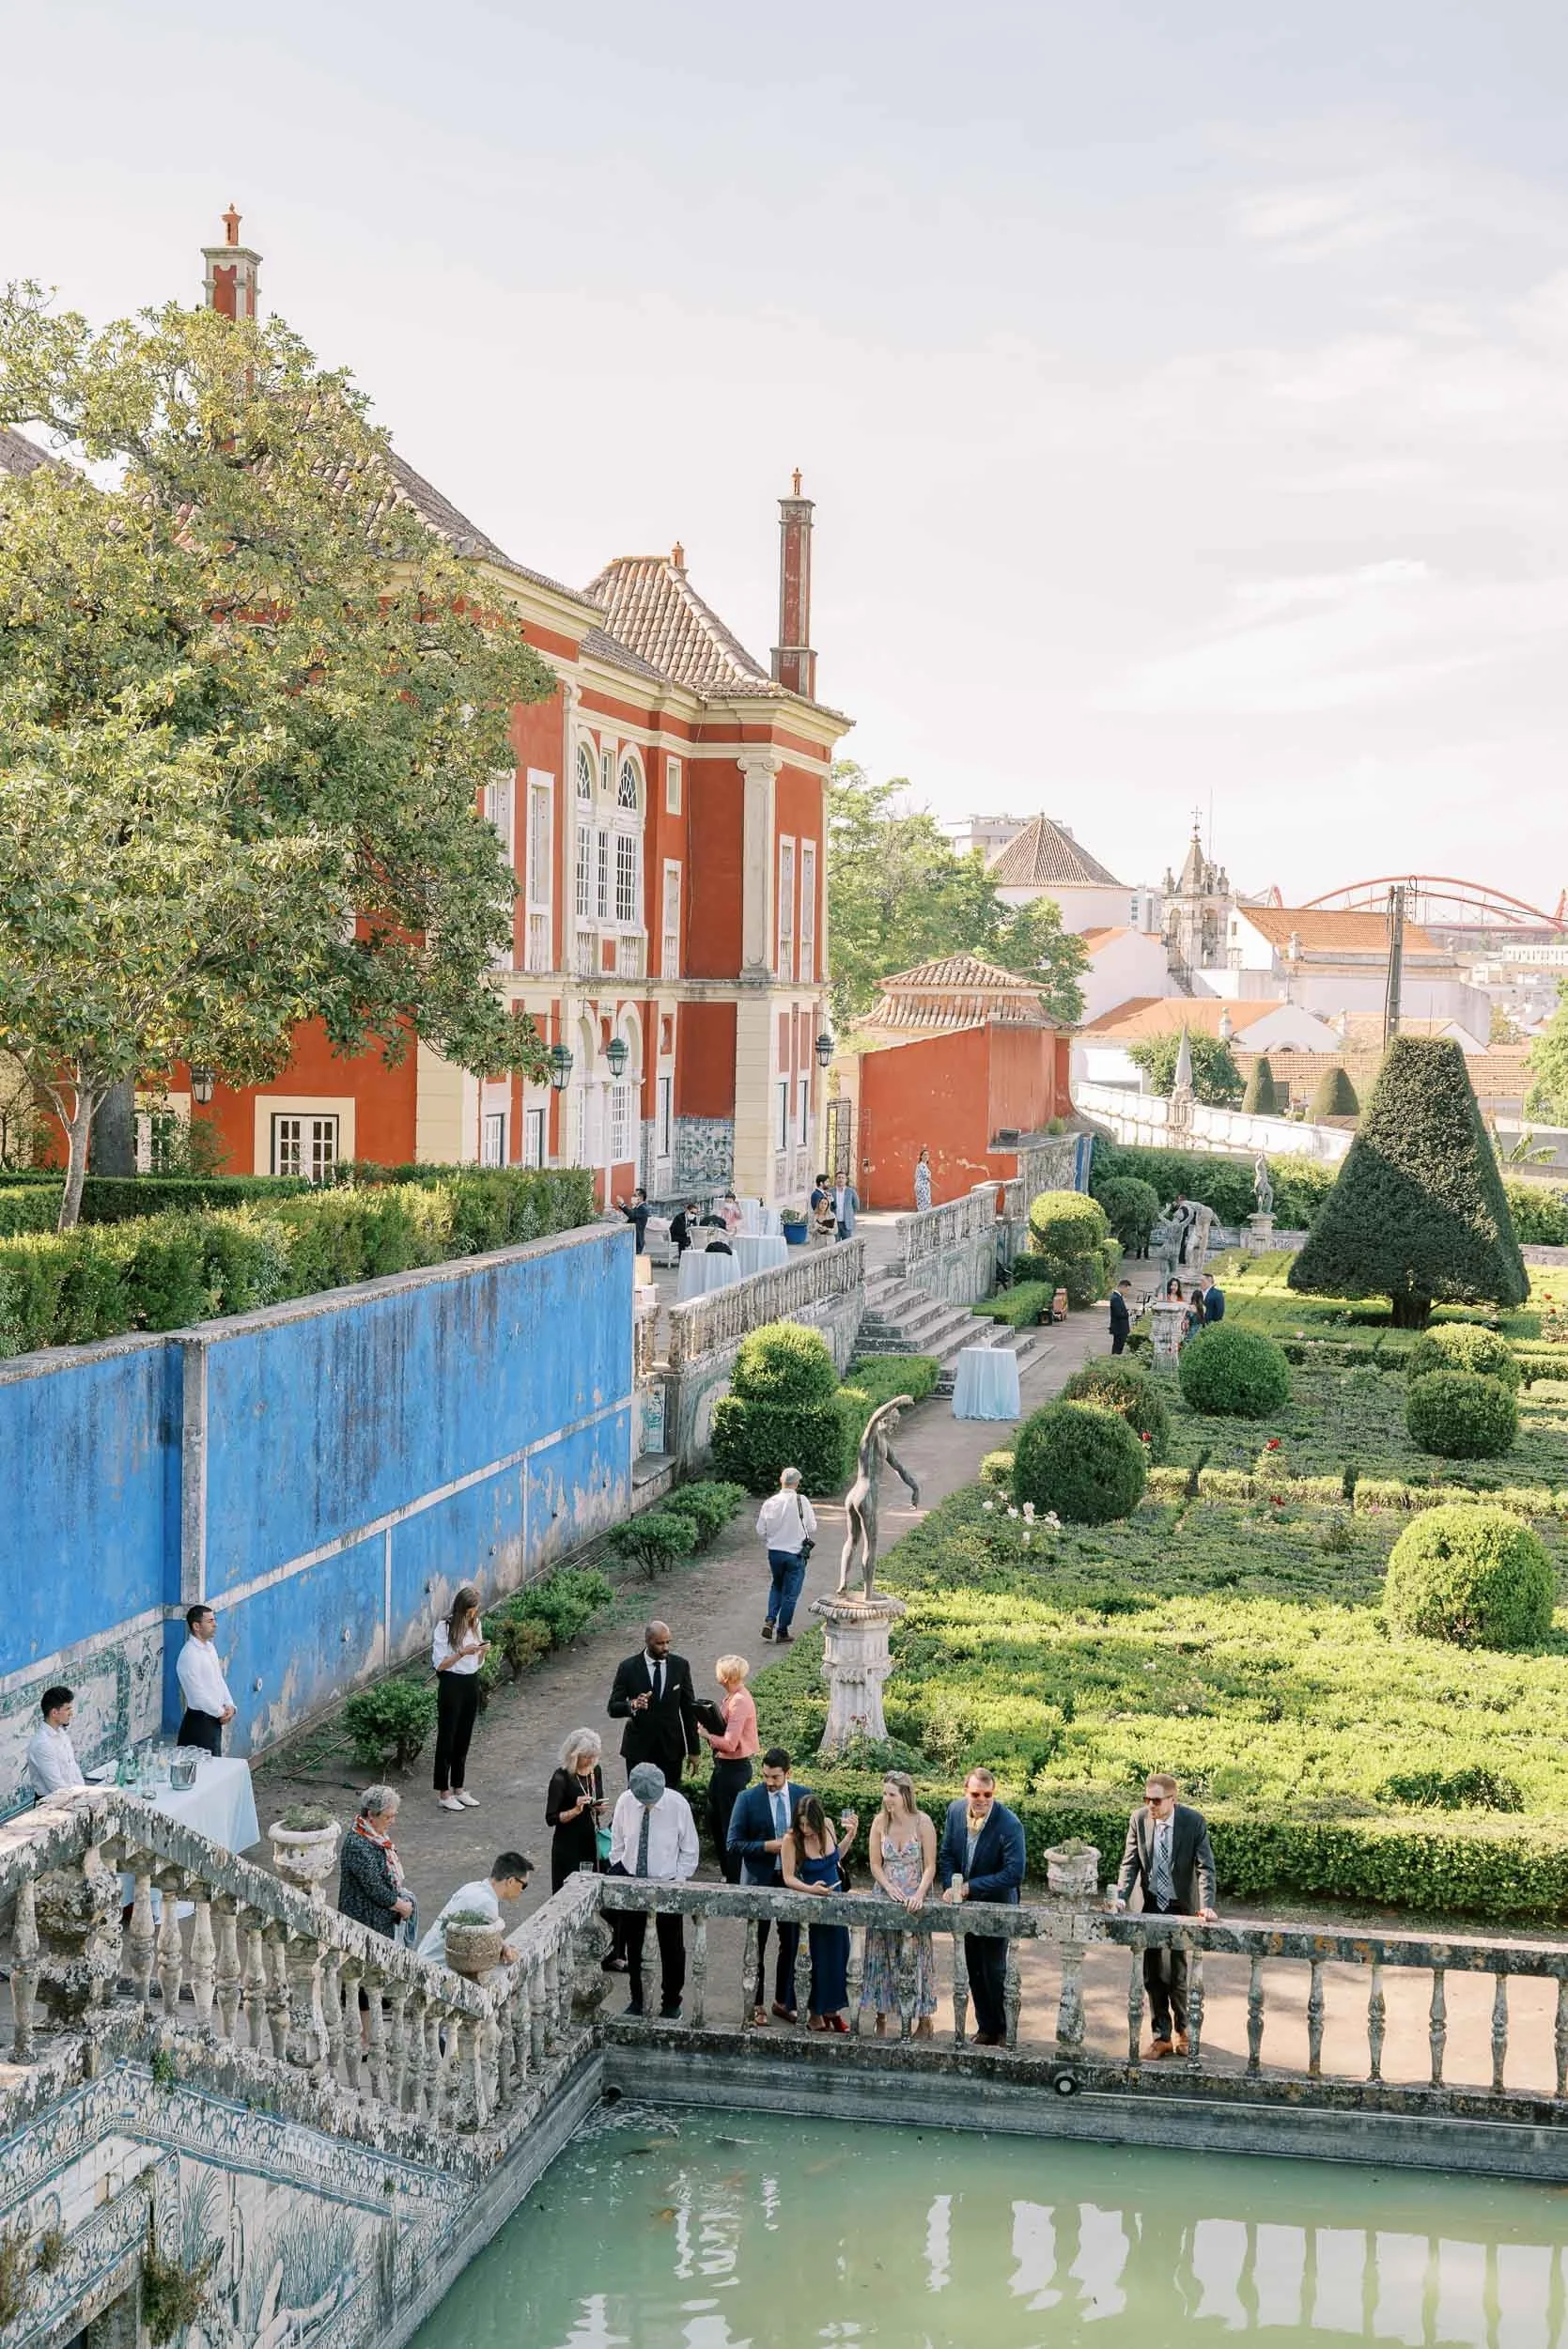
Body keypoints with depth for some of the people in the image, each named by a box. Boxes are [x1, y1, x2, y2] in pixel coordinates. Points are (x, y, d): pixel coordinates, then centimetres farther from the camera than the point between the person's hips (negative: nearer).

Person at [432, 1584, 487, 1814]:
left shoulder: (476, 1624, 6)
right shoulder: (445, 1627, -13)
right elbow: (439, 1664, -13)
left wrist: (483, 1651, -7)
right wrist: (463, 1652, -23)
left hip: (471, 1683, 6)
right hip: (451, 1685, -6)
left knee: (463, 1739, 13)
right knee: (447, 1739, 0)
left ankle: (458, 1789, 23)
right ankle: (443, 1793, 6)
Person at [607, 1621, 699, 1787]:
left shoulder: (680, 1666, -1)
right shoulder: (628, 1668, -8)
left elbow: (689, 1709, 5)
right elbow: (613, 1709, -6)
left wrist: (694, 1750, 5)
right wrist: (633, 1705, -29)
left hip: (671, 1747, 2)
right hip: (639, 1748, -1)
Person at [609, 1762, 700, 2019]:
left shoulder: (678, 1805, -17)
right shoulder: (625, 1802, -11)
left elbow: (689, 1852, -7)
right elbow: (617, 1845, 4)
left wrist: (677, 1881, -12)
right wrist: (619, 1875, -2)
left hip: (667, 1884, -2)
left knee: (672, 1947, 9)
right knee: (633, 1945, 15)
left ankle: (671, 2002, 26)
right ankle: (637, 1999, 32)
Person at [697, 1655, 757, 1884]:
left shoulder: (740, 1701, -22)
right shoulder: (732, 1697, 7)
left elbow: (730, 1743, -26)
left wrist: (706, 1734, -12)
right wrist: (708, 1729, -2)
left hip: (734, 1768, -10)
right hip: (723, 1766, 10)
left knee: (730, 1824, 0)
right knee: (714, 1819, 20)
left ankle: (735, 1880, 10)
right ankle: (729, 1874, 30)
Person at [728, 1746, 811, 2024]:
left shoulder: (804, 1796, -1)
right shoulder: (748, 1799, -9)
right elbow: (734, 1843, -8)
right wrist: (767, 1846, -19)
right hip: (759, 1880, -3)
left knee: (790, 1944, 12)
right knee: (756, 1945, 6)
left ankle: (783, 2001, 26)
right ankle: (755, 2004, 18)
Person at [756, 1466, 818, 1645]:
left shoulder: (769, 1503, -4)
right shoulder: (801, 1501, -13)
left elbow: (760, 1531, 2)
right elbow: (812, 1528, -7)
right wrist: (808, 1544, 13)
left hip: (774, 1552, 3)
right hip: (796, 1554, -3)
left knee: (776, 1587, 24)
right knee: (790, 1593, 7)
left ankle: (769, 1621, 10)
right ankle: (782, 1632, 13)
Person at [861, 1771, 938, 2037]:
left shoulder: (922, 1823, -11)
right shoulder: (880, 1822, -3)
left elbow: (930, 1866, -9)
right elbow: (875, 1863, 0)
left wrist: (919, 1895, -23)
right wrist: (890, 1888, -15)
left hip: (914, 1899, -3)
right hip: (885, 1897, 3)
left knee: (916, 1956, 1)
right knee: (882, 1955, 5)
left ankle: (924, 2020, 11)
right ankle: (881, 2017, 14)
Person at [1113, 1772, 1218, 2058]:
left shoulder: (1194, 1821, -14)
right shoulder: (1139, 1819, -6)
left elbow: (1205, 1866, -15)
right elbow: (1130, 1862, -2)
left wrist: (1206, 1906, -27)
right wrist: (1121, 1896, -17)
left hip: (1182, 1906, -3)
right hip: (1151, 1905, 3)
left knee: (1177, 1973, -4)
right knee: (1152, 1974, 8)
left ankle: (1183, 2029, 21)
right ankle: (1160, 2036, 20)